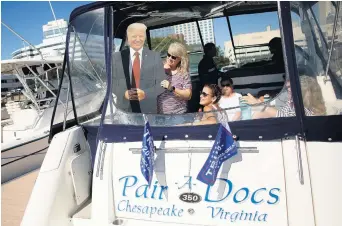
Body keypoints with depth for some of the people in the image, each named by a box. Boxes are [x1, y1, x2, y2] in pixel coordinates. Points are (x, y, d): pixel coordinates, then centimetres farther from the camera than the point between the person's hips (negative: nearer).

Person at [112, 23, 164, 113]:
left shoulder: (155, 56, 2)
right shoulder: (117, 57, 4)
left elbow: (162, 84, -2)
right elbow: (112, 82, 3)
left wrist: (145, 93, -17)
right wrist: (124, 93, -16)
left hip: (148, 108, 0)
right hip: (124, 108, 0)